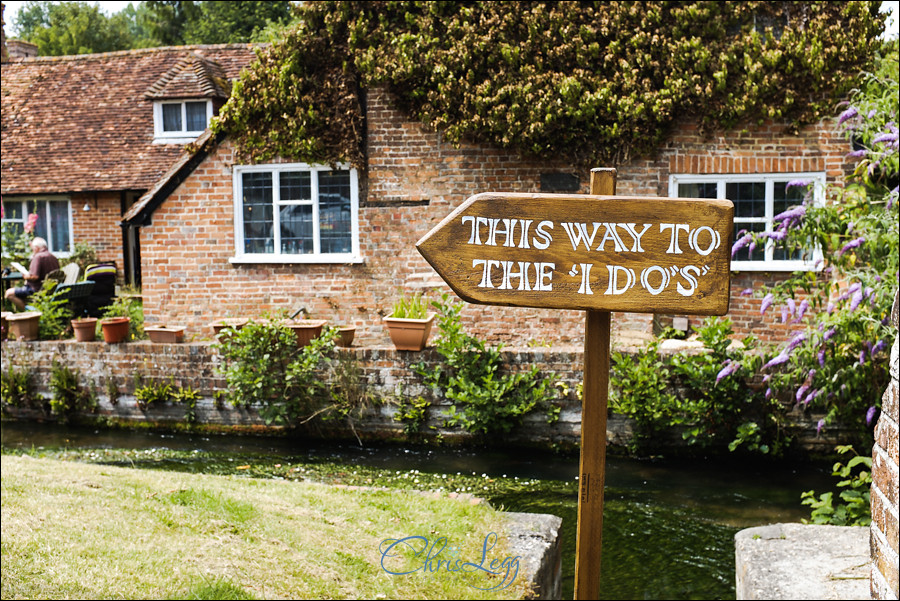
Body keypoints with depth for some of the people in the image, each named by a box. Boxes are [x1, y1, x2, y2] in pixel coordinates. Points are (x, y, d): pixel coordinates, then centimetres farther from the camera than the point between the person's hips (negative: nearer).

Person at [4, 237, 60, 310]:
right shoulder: (54, 258, 12)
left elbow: (35, 276, -23)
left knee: (9, 293, -10)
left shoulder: (38, 257, -15)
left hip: (37, 289, -10)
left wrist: (26, 277, -3)